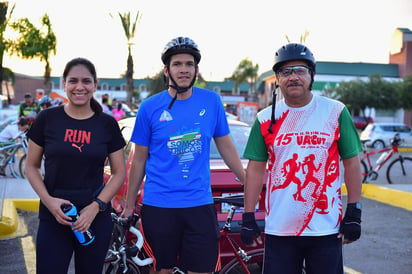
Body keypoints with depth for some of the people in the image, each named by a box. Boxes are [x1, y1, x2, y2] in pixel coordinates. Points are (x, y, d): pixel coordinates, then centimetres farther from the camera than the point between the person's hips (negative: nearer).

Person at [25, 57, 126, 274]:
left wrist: (96, 206, -9)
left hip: (96, 219, 1)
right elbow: (31, 166, 6)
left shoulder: (107, 124, 1)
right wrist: (48, 200, -10)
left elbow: (119, 173, 4)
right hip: (53, 218, -1)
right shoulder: (47, 119, 0)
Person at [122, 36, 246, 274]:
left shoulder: (212, 101, 1)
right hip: (158, 207, -1)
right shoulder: (150, 107, -2)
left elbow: (226, 147, 11)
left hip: (200, 205, 1)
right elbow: (139, 160, 5)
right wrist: (129, 205, 9)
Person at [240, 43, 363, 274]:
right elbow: (256, 169, 6)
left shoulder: (335, 112, 1)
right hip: (279, 229, 1)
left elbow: (352, 162, 2)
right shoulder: (266, 119, 5)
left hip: (326, 227, -1)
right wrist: (248, 217, 3)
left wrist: (354, 212, -3)